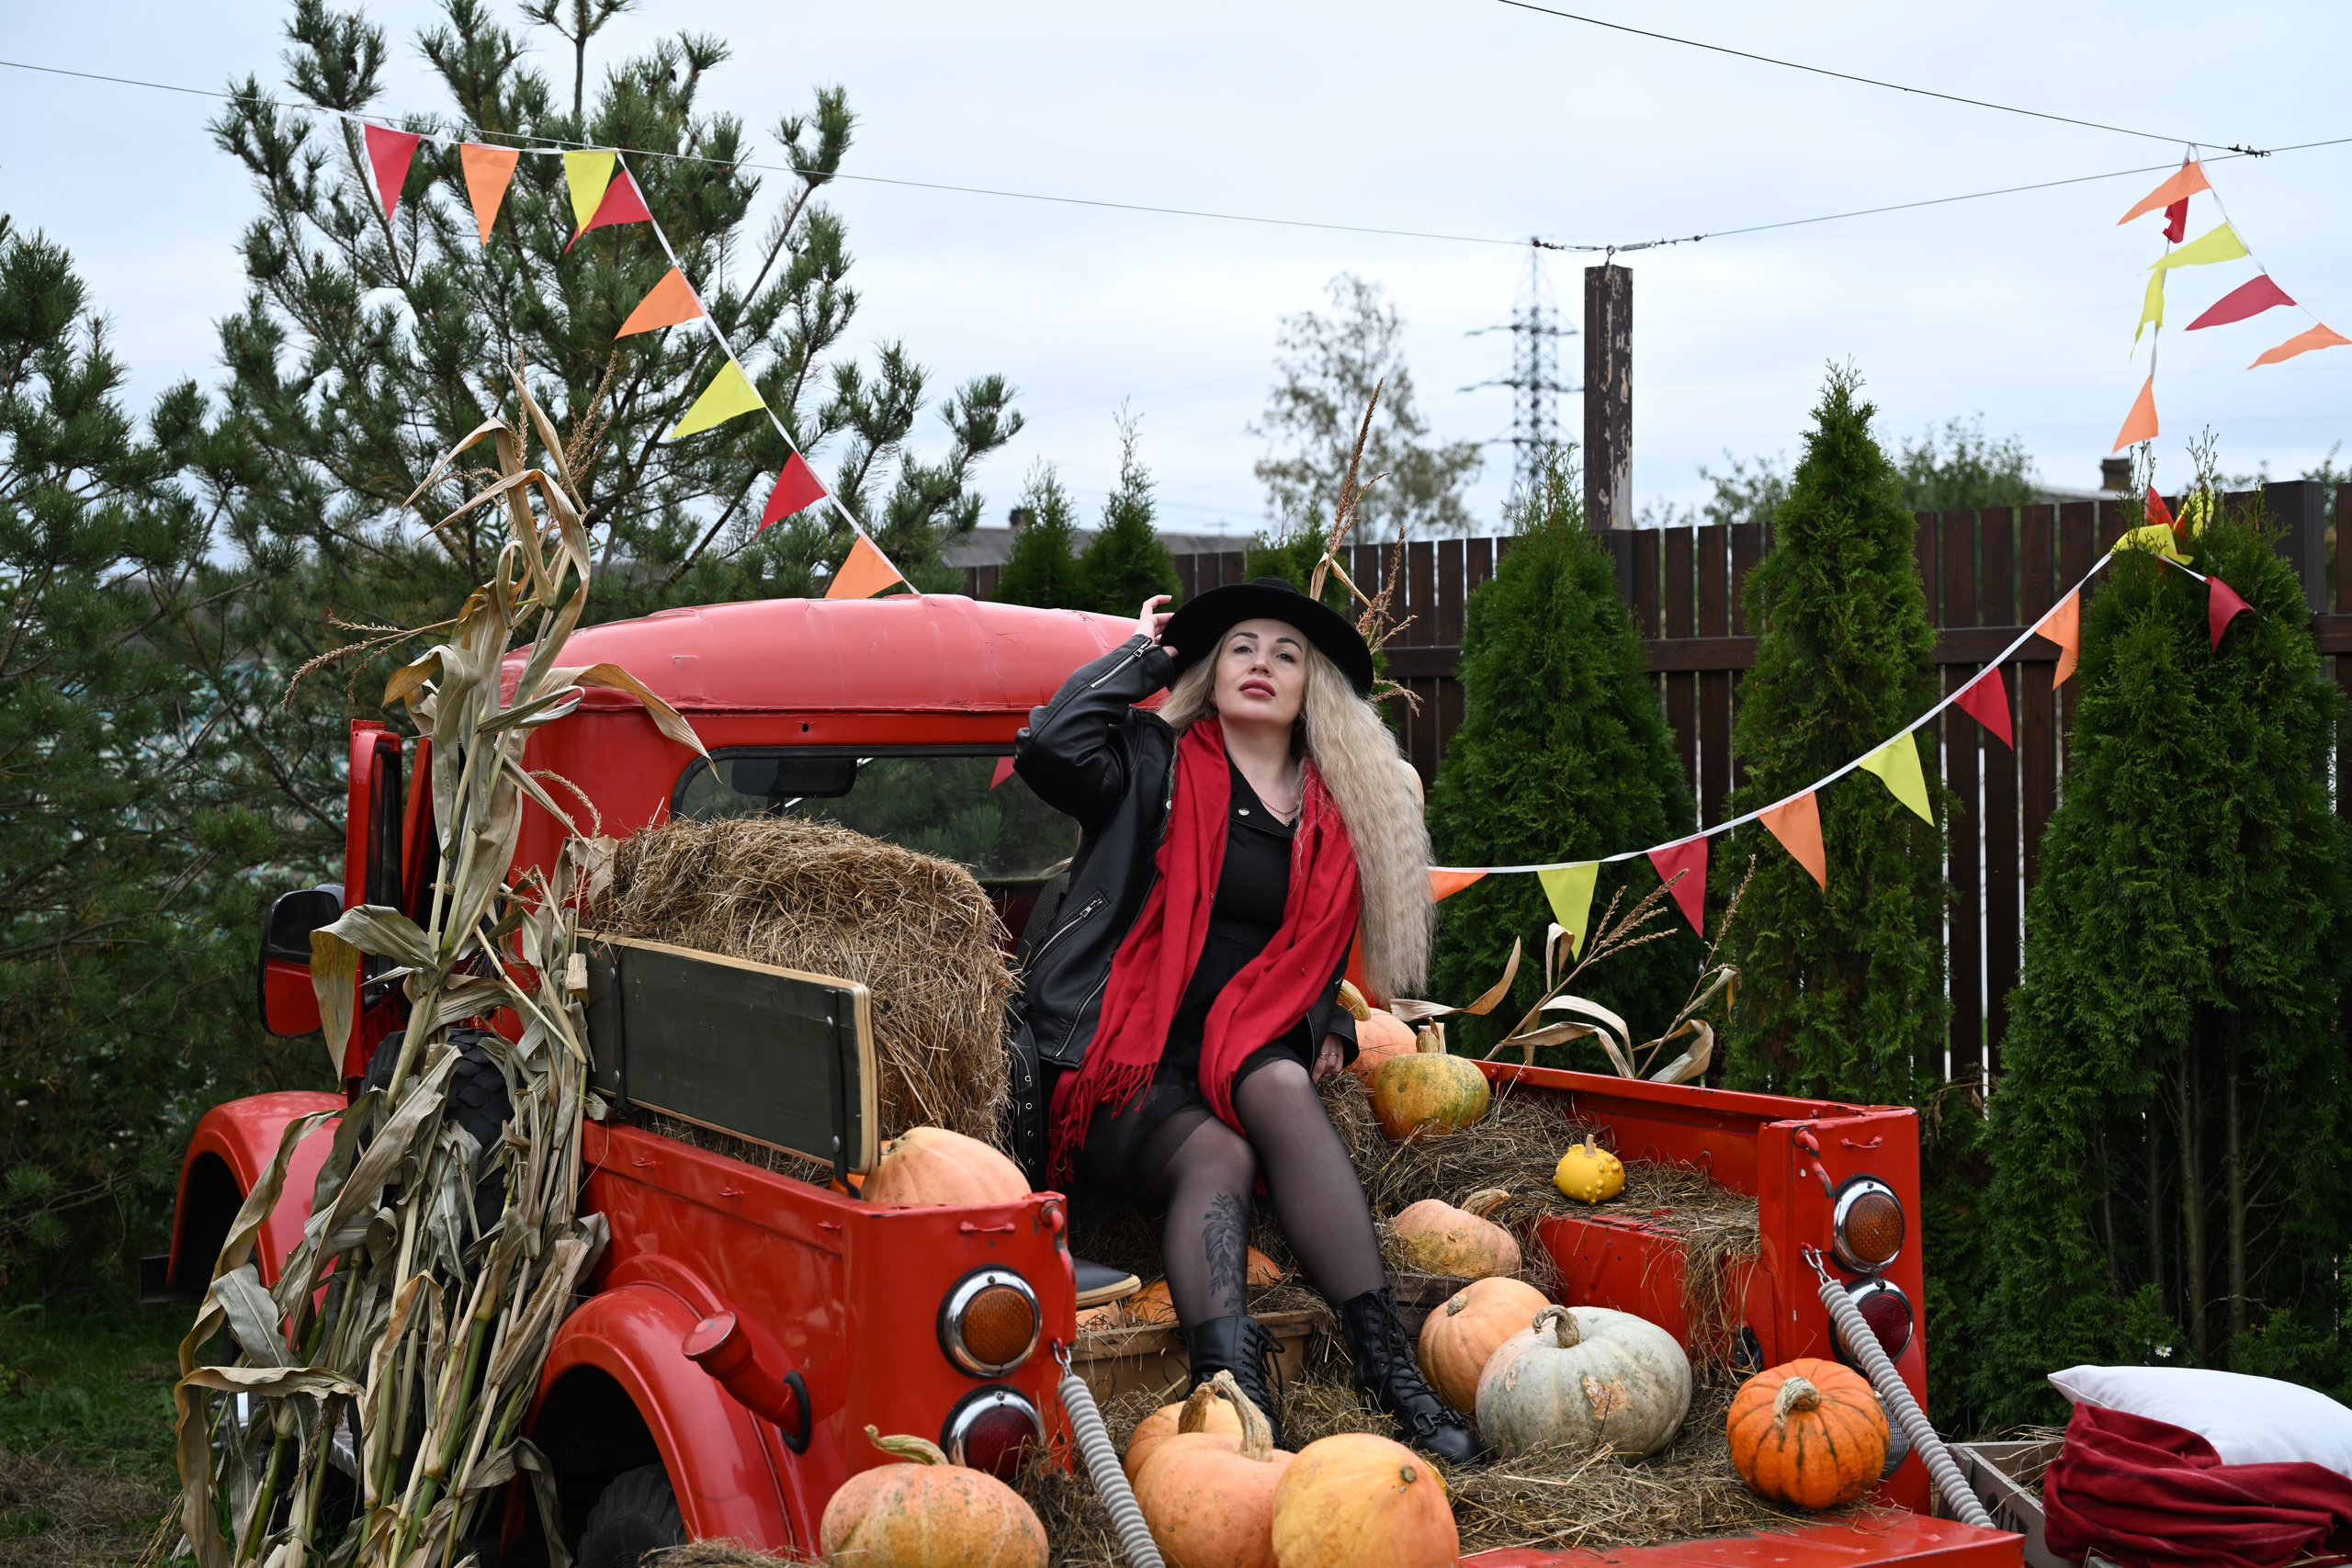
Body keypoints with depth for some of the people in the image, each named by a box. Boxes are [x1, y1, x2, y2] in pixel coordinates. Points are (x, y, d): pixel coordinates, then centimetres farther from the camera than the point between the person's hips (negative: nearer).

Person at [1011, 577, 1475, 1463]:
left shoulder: (1341, 815, 18)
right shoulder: (1154, 767, 6)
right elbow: (1050, 748, -15)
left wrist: (1329, 1026, 10)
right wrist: (1142, 658, 0)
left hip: (1238, 1061, 3)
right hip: (1116, 1062, -3)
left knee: (1281, 1090, -33)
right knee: (1217, 1158, -33)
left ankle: (1388, 1367, -41)